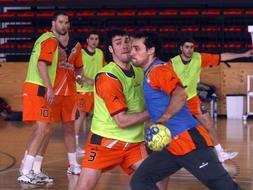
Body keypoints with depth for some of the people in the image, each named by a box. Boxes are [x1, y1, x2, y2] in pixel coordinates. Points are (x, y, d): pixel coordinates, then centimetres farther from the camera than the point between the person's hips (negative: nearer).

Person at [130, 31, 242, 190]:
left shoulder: (159, 69, -10)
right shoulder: (149, 74, 19)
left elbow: (180, 95, -26)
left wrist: (163, 119, -25)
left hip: (189, 140, -10)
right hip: (172, 145, 10)